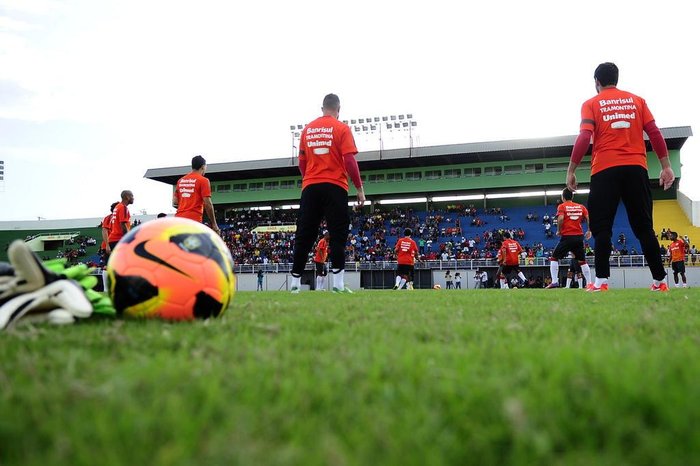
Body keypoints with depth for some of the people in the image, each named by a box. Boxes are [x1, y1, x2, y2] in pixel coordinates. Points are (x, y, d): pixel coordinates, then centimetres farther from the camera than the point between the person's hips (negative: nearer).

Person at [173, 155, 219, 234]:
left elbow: (175, 203, 13)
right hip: (194, 220, -6)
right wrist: (214, 225, -4)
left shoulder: (180, 180, 15)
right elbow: (208, 204, -9)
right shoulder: (203, 180, -3)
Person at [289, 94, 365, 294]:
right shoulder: (341, 128, -2)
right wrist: (359, 188, -4)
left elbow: (301, 162, 14)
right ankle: (338, 283, -7)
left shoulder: (307, 129, 12)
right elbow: (349, 160, -9)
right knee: (337, 233, -1)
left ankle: (295, 283, 7)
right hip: (334, 187, -4)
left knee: (304, 235, 6)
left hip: (310, 187, 4)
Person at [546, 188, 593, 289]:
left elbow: (560, 218, -15)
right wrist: (589, 231, 12)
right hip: (579, 237, 4)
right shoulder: (581, 207, 12)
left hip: (567, 237, -4)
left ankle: (554, 282, -6)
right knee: (582, 261, 15)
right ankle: (589, 283, 11)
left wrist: (558, 231, -3)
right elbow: (589, 218, 1)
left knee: (554, 258, 5)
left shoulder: (562, 206, 0)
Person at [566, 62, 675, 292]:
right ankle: (659, 281, 8)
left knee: (601, 228, -1)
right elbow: (654, 133, 8)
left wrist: (571, 170, -4)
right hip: (636, 168, 3)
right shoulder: (637, 101, 15)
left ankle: (601, 281, -10)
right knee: (644, 227, 7)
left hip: (605, 170, -3)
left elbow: (584, 138, -6)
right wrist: (666, 166, 10)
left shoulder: (591, 104, 6)